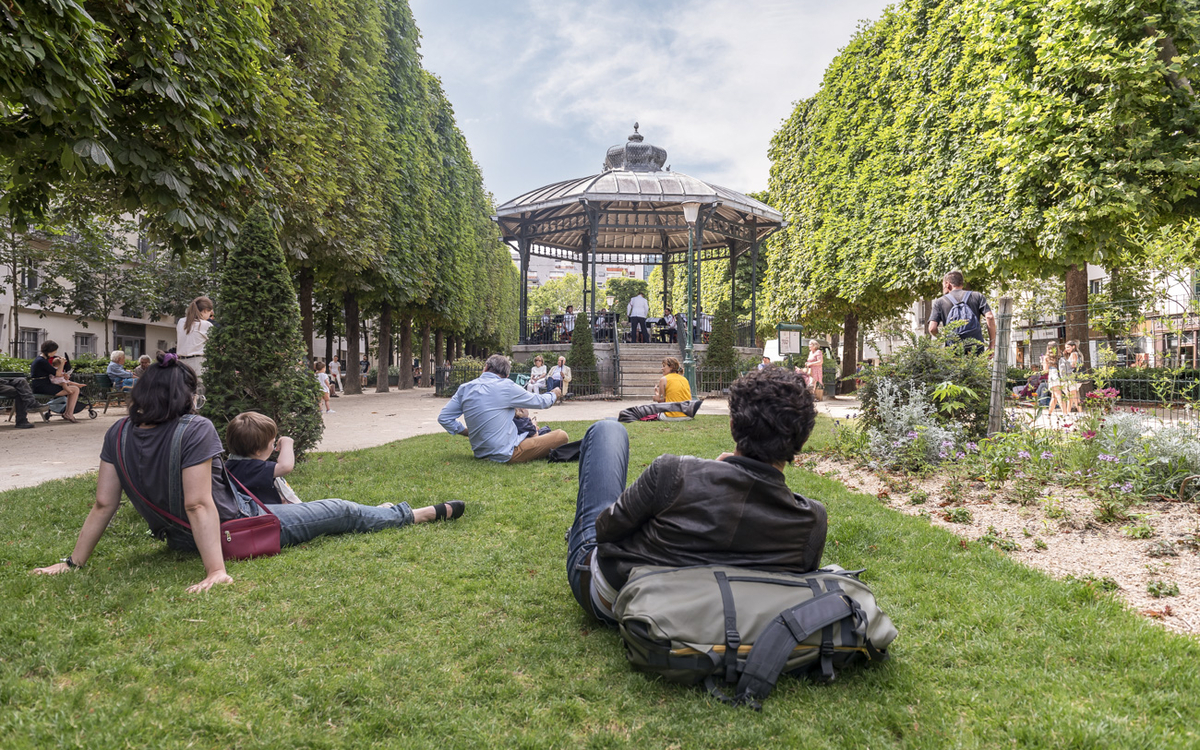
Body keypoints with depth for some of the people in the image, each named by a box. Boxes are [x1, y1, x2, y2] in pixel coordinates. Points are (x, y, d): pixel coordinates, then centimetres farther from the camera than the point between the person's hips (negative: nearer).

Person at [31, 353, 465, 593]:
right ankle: (428, 514, 22)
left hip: (179, 539, 7)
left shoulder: (119, 435, -5)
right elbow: (198, 504, -30)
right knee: (342, 513, 7)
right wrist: (216, 571, -31)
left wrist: (73, 563, 2)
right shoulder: (195, 430, -24)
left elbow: (103, 504, -6)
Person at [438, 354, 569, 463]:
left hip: (481, 453, 7)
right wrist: (555, 394, 24)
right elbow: (540, 402, 3)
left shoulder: (464, 388, 3)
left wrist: (465, 431, 13)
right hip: (506, 455, -7)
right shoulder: (506, 387, -11)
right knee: (561, 436, -3)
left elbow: (443, 418, 3)